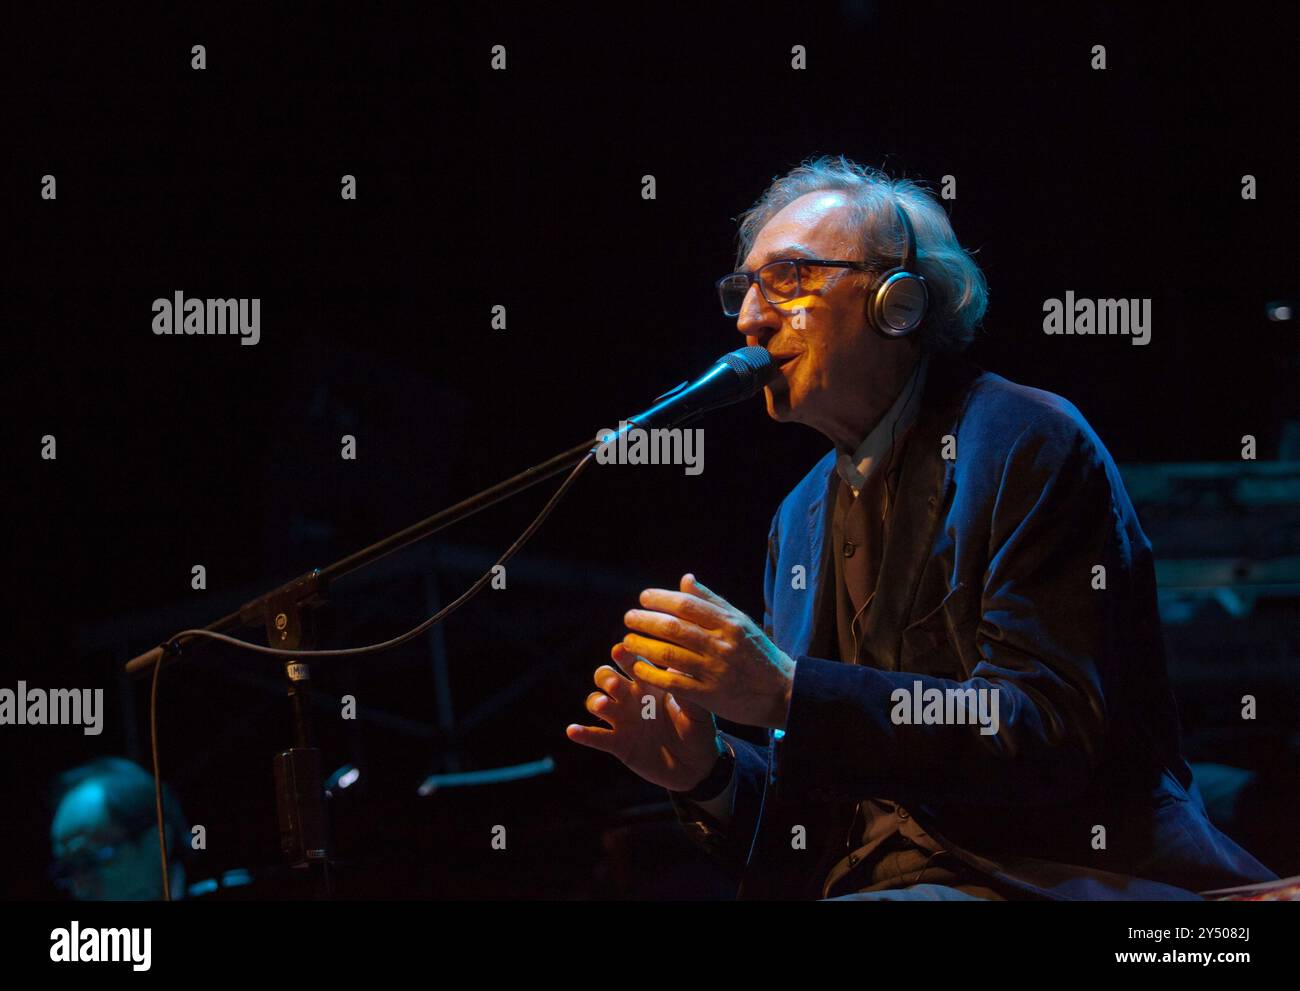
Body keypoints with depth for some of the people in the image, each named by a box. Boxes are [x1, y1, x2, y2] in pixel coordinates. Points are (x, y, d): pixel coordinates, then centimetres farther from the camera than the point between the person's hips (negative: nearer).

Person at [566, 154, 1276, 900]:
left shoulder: (1029, 443, -5)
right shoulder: (800, 522, 17)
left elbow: (1050, 733, -17)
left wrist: (789, 695, -23)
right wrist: (708, 772, -3)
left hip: (1051, 879, -7)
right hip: (884, 886, 7)